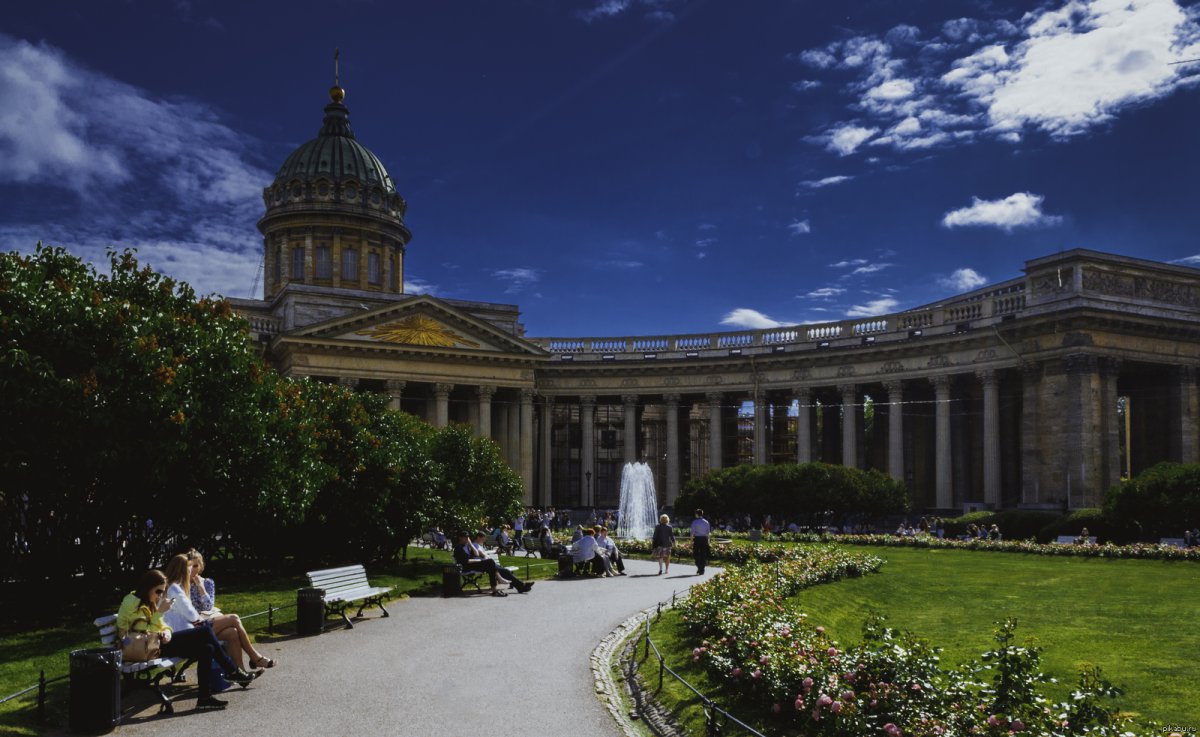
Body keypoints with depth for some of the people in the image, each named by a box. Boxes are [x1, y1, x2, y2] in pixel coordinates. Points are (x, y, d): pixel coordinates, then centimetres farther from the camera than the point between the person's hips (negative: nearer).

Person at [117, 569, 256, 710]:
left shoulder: (149, 602, 13)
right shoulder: (132, 603, -16)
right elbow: (143, 632, -23)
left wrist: (167, 632, -6)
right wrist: (160, 612, -25)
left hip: (159, 642, 10)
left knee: (206, 648, -5)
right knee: (205, 632, -19)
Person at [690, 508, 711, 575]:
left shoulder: (694, 522, -4)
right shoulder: (706, 522, 7)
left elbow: (692, 532, -7)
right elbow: (708, 533, 8)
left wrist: (691, 541, -3)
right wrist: (707, 541, 14)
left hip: (697, 539, -3)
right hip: (704, 539, 3)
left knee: (696, 554, 9)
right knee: (703, 554, 8)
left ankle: (699, 567, -5)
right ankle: (702, 570, 9)